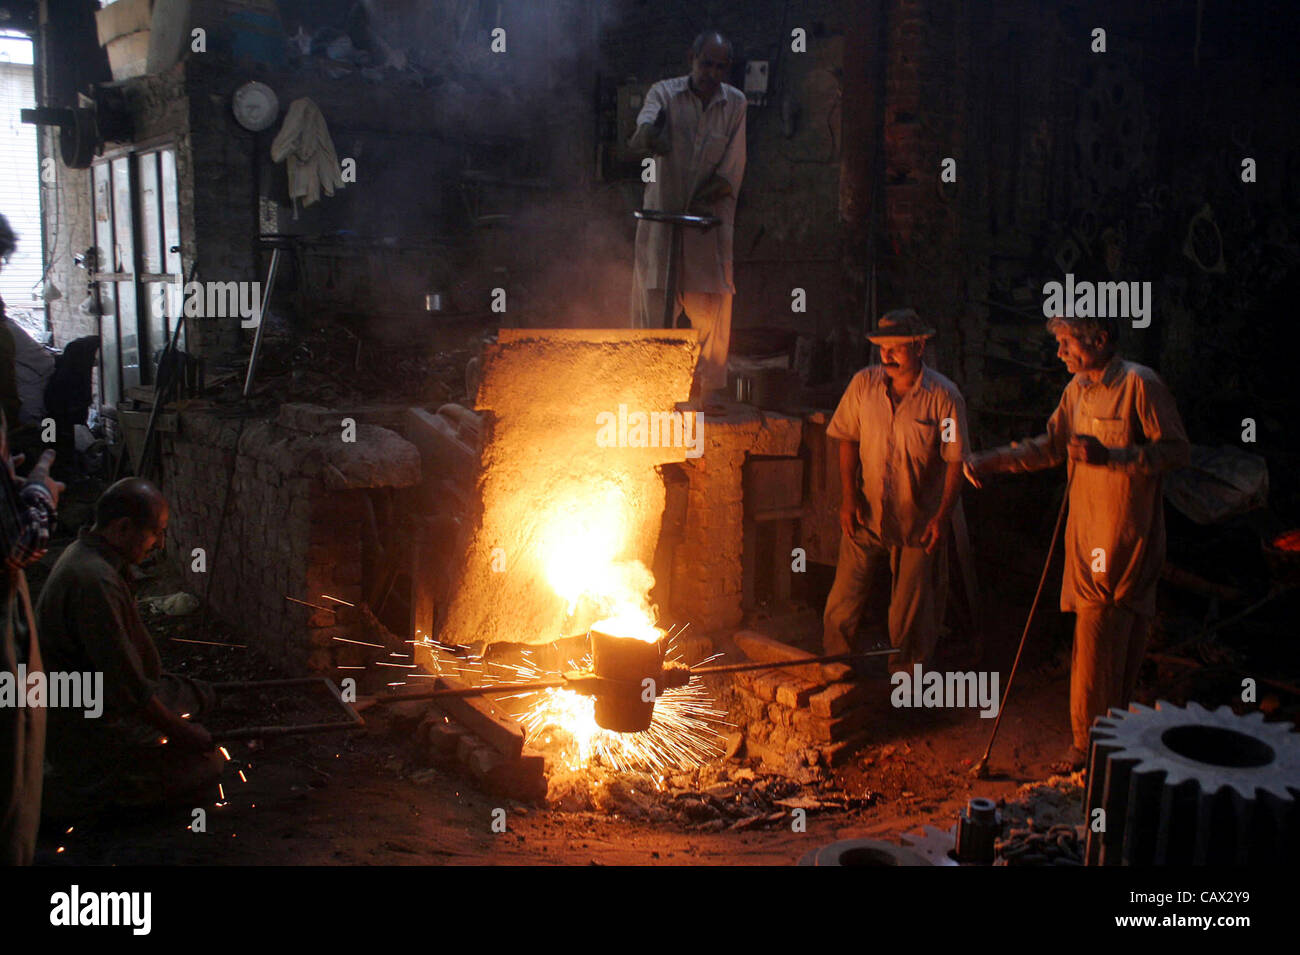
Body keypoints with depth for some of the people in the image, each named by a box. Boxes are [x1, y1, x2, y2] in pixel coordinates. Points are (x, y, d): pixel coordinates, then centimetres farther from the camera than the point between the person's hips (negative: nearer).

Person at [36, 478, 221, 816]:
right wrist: (180, 733, -17)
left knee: (199, 695, 20)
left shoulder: (86, 554, 3)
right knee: (204, 766, -11)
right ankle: (67, 790, -7)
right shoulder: (94, 580, -30)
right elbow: (127, 688, -28)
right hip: (81, 728, -10)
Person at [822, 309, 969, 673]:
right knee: (842, 604, 3)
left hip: (918, 522, -2)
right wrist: (848, 496, -2)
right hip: (866, 516, 2)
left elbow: (956, 461, -6)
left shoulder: (944, 396, -10)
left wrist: (942, 516, -11)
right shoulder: (864, 384, -2)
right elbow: (848, 440, 6)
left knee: (911, 614, 7)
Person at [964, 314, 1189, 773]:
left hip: (1124, 532, -8)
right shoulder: (1078, 388, 11)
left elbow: (1177, 450, -14)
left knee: (1097, 636, -7)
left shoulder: (1140, 384, -13)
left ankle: (1089, 744, 3)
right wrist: (990, 460, 12)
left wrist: (1111, 456, -24)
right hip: (1086, 527, 8)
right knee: (1119, 635, 16)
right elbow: (1052, 445, 20)